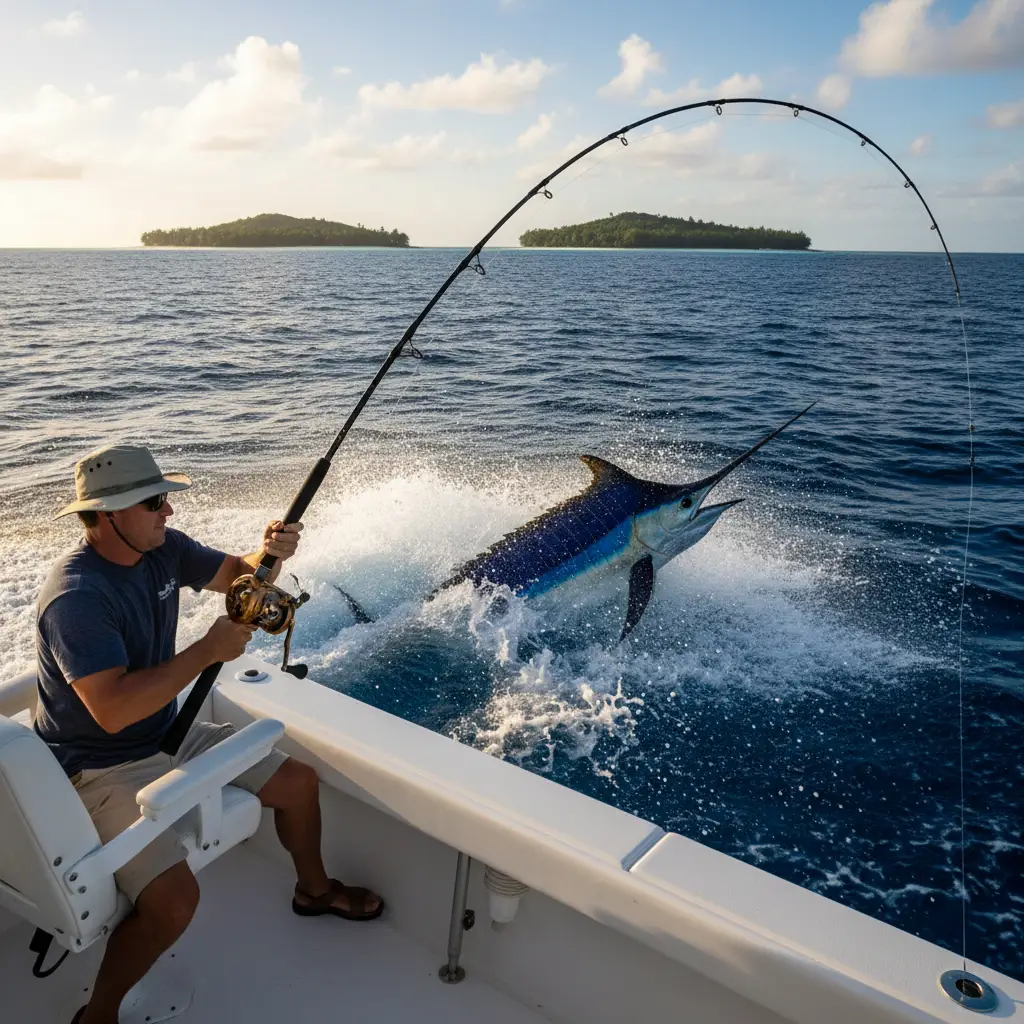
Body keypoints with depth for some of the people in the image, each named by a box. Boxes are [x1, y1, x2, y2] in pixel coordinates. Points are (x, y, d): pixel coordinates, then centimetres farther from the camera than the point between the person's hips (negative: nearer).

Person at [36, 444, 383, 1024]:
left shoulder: (163, 549, -5)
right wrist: (208, 651, -30)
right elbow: (113, 710, -36)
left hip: (168, 736, 8)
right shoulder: (75, 596, -28)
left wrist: (272, 553, -17)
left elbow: (241, 575, 7)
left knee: (299, 782, 9)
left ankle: (314, 889, 38)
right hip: (103, 769, -8)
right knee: (174, 897, -26)